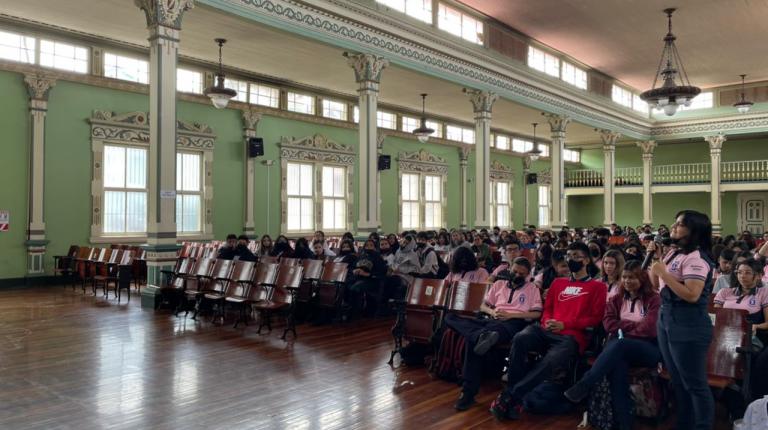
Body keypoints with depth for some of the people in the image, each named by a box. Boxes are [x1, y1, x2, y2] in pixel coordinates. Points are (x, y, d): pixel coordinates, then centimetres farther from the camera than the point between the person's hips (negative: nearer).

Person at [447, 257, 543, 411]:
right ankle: (483, 335, -50)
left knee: (473, 340, -38)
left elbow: (537, 314, 1)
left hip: (514, 323, -5)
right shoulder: (499, 284, 26)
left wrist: (510, 314, -10)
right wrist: (492, 312, -2)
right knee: (451, 317, -25)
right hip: (493, 320, 5)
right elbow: (483, 306, 23)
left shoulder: (532, 289, 15)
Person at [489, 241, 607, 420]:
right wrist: (547, 321, 2)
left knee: (551, 362, -37)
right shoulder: (558, 282, 27)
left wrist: (564, 324, -8)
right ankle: (510, 391, -28)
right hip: (547, 331, 4)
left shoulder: (597, 286, 13)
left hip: (571, 337, -4)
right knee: (520, 338, -31)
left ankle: (511, 397, -29)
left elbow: (595, 318, 3)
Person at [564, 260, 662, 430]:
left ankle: (583, 386, -35)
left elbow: (649, 329, -8)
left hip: (648, 349, -3)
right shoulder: (617, 299, 19)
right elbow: (609, 324, 6)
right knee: (617, 362, -35)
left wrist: (623, 328, -1)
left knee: (619, 344, -37)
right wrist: (634, 325, -4)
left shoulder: (653, 299, 5)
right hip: (620, 347, 3)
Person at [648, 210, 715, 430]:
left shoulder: (696, 257, -17)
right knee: (678, 381, 20)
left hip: (688, 326, -10)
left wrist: (664, 273, -21)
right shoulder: (673, 253, 11)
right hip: (666, 319, 10)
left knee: (694, 384, 0)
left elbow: (692, 295, -26)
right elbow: (657, 284, 17)